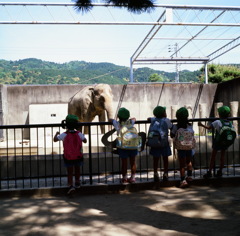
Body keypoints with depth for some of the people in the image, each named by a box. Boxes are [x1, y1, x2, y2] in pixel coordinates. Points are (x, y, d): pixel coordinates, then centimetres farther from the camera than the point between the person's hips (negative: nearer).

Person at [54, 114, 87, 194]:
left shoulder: (64, 135, -18)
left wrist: (56, 133, 8)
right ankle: (77, 183, 37)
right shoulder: (79, 134, -11)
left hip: (68, 158, -2)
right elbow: (85, 141, 2)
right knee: (77, 170, 22)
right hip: (78, 157, 2)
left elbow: (55, 139, -11)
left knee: (70, 172, 7)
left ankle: (70, 185, -5)